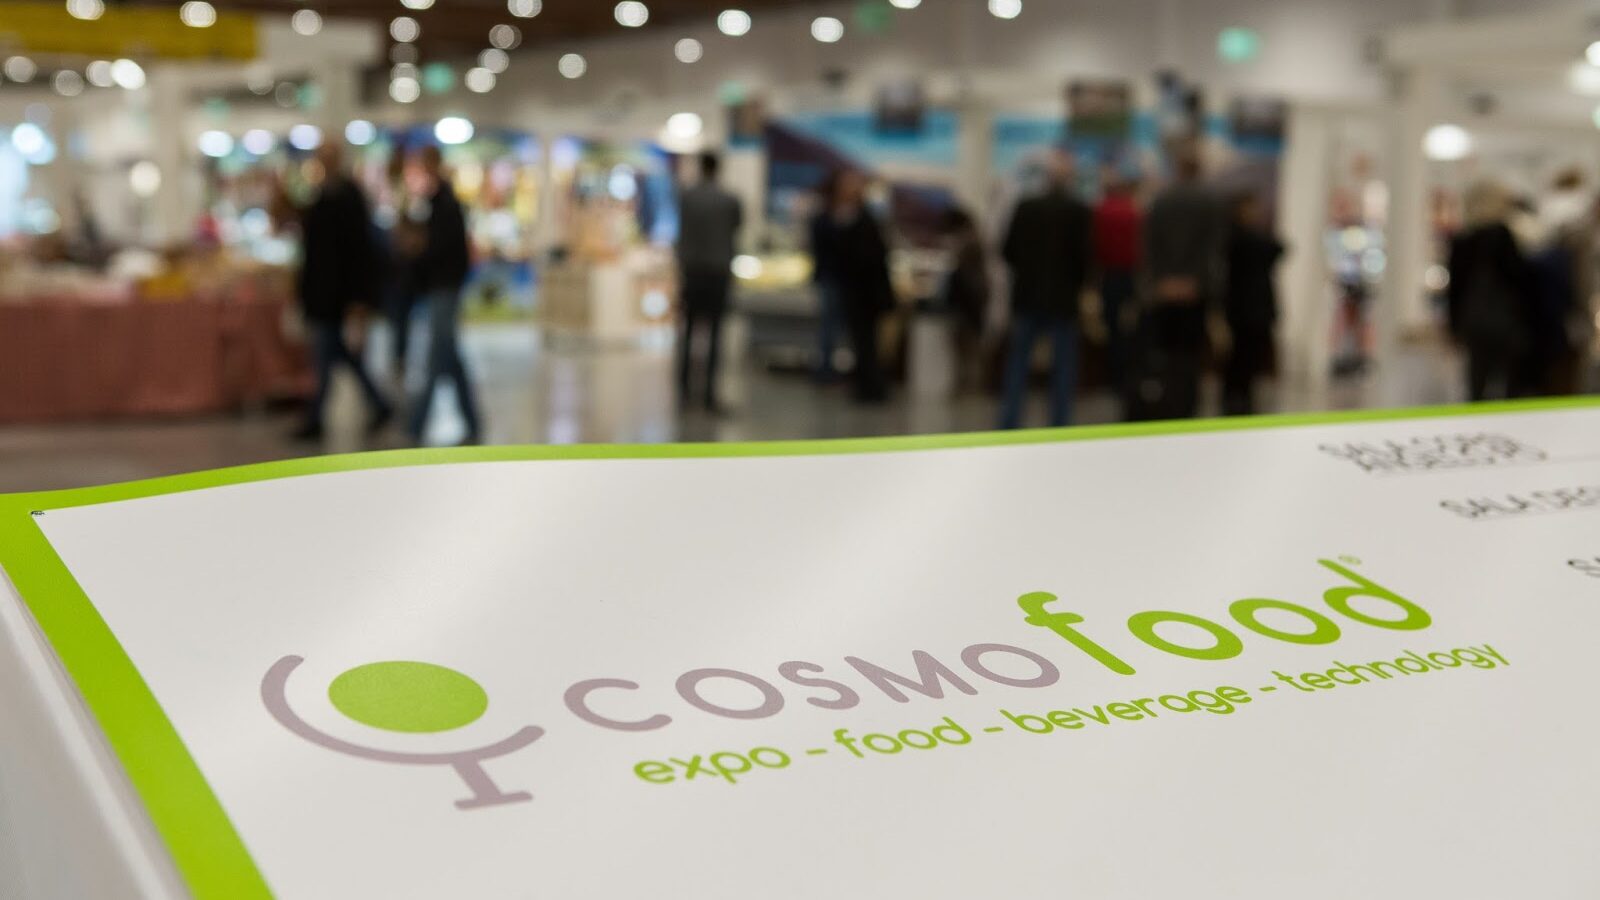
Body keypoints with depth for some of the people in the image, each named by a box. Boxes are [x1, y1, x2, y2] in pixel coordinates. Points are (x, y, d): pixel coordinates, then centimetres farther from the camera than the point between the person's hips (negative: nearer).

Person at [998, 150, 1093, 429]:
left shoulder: (1025, 207, -3)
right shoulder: (1080, 212, -10)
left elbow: (1008, 251, -1)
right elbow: (1085, 256, -10)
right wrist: (1079, 285, 7)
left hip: (1027, 294, 2)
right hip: (1064, 298, -2)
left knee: (1018, 366, 10)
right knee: (1063, 367, 6)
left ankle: (1009, 423, 9)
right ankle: (1060, 425, 6)